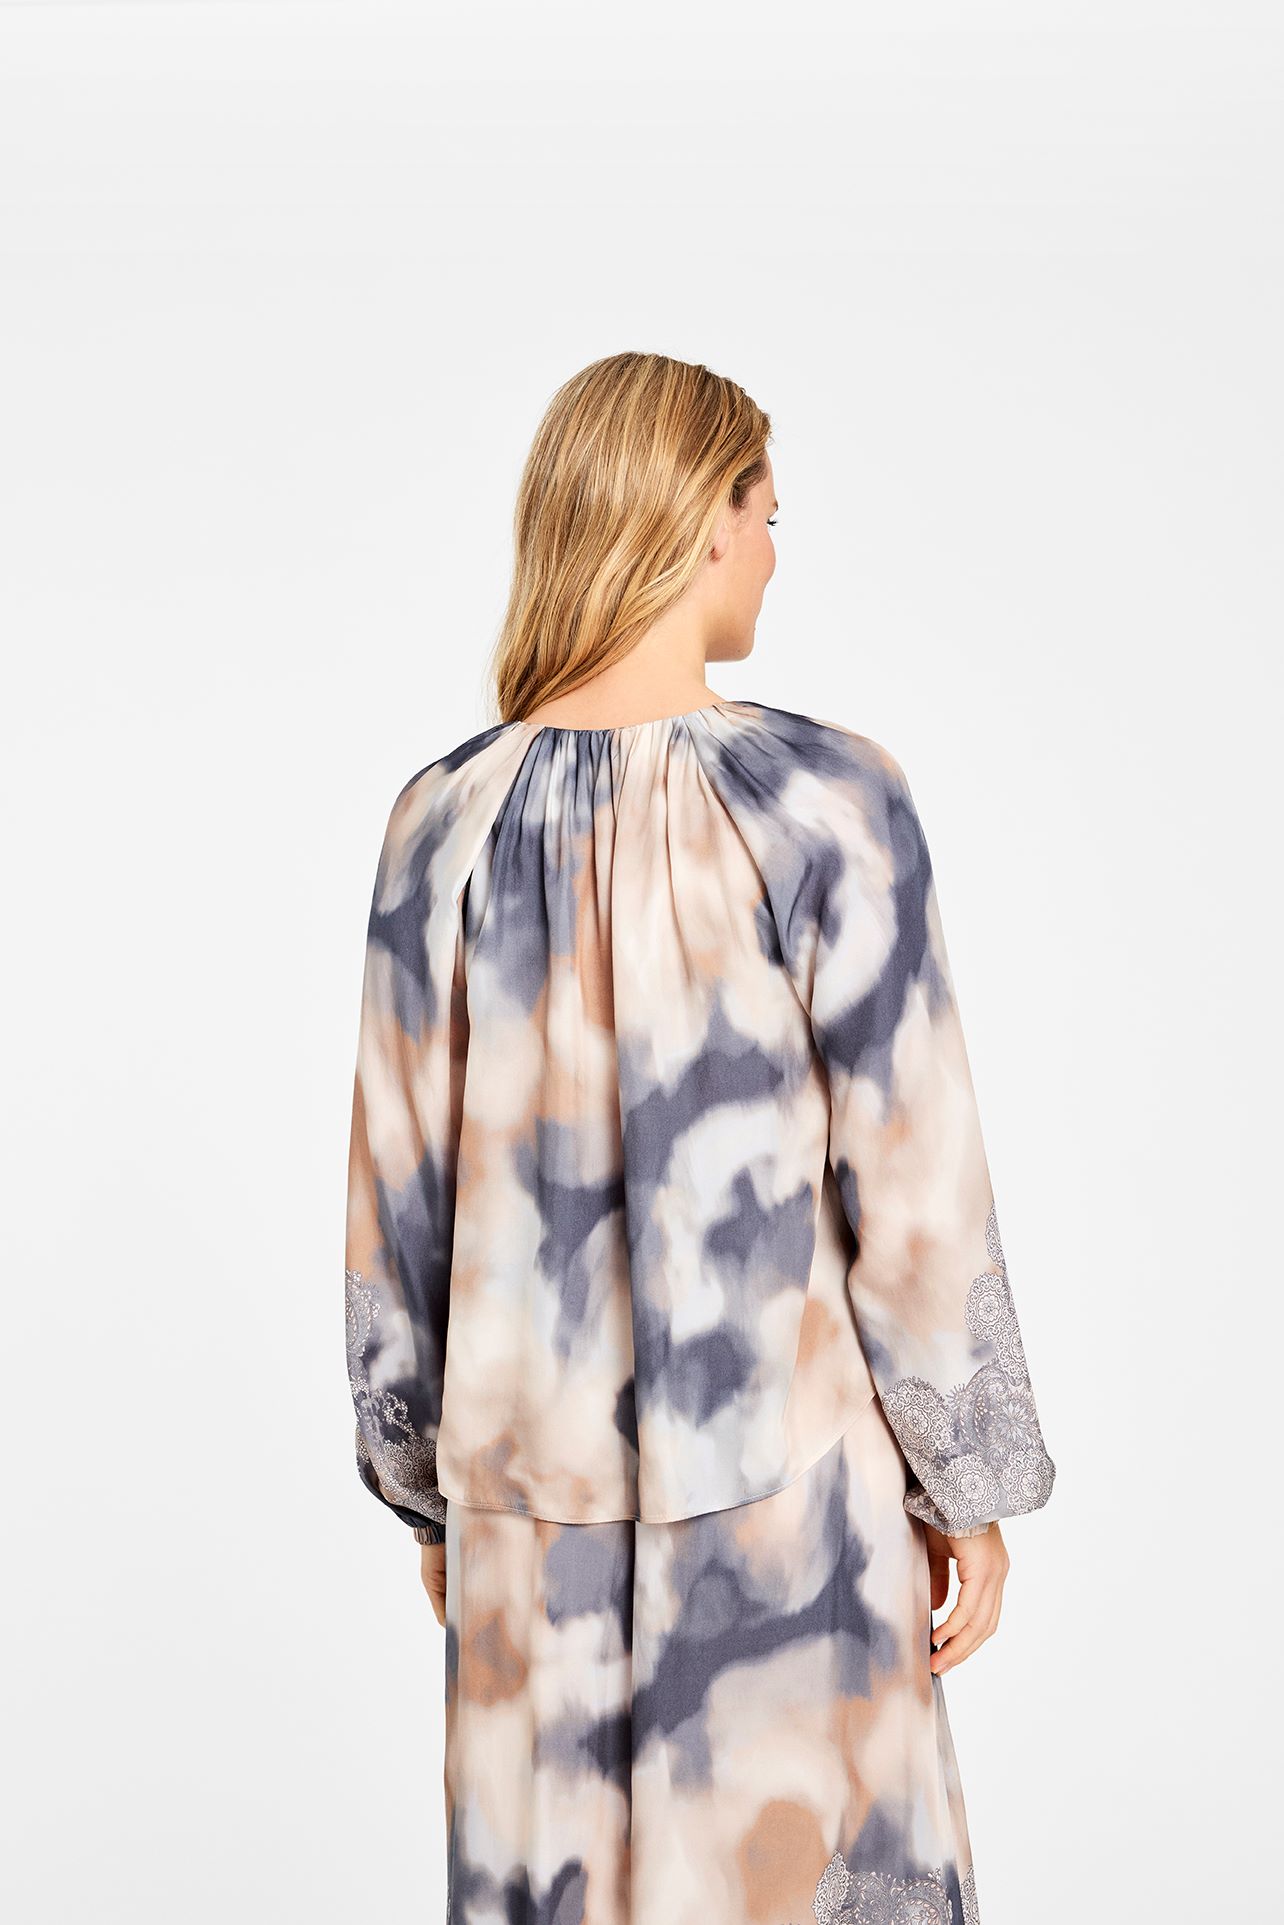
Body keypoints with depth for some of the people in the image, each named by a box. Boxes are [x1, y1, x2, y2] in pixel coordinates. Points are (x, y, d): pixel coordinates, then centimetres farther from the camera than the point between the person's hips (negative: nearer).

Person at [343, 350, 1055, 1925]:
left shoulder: (444, 820, -3)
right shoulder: (822, 799, -14)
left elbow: (397, 1207, 3)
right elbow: (912, 1193, -12)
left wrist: (427, 1492, 15)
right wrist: (973, 1489, 1)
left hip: (534, 1489, 4)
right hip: (779, 1475, -4)